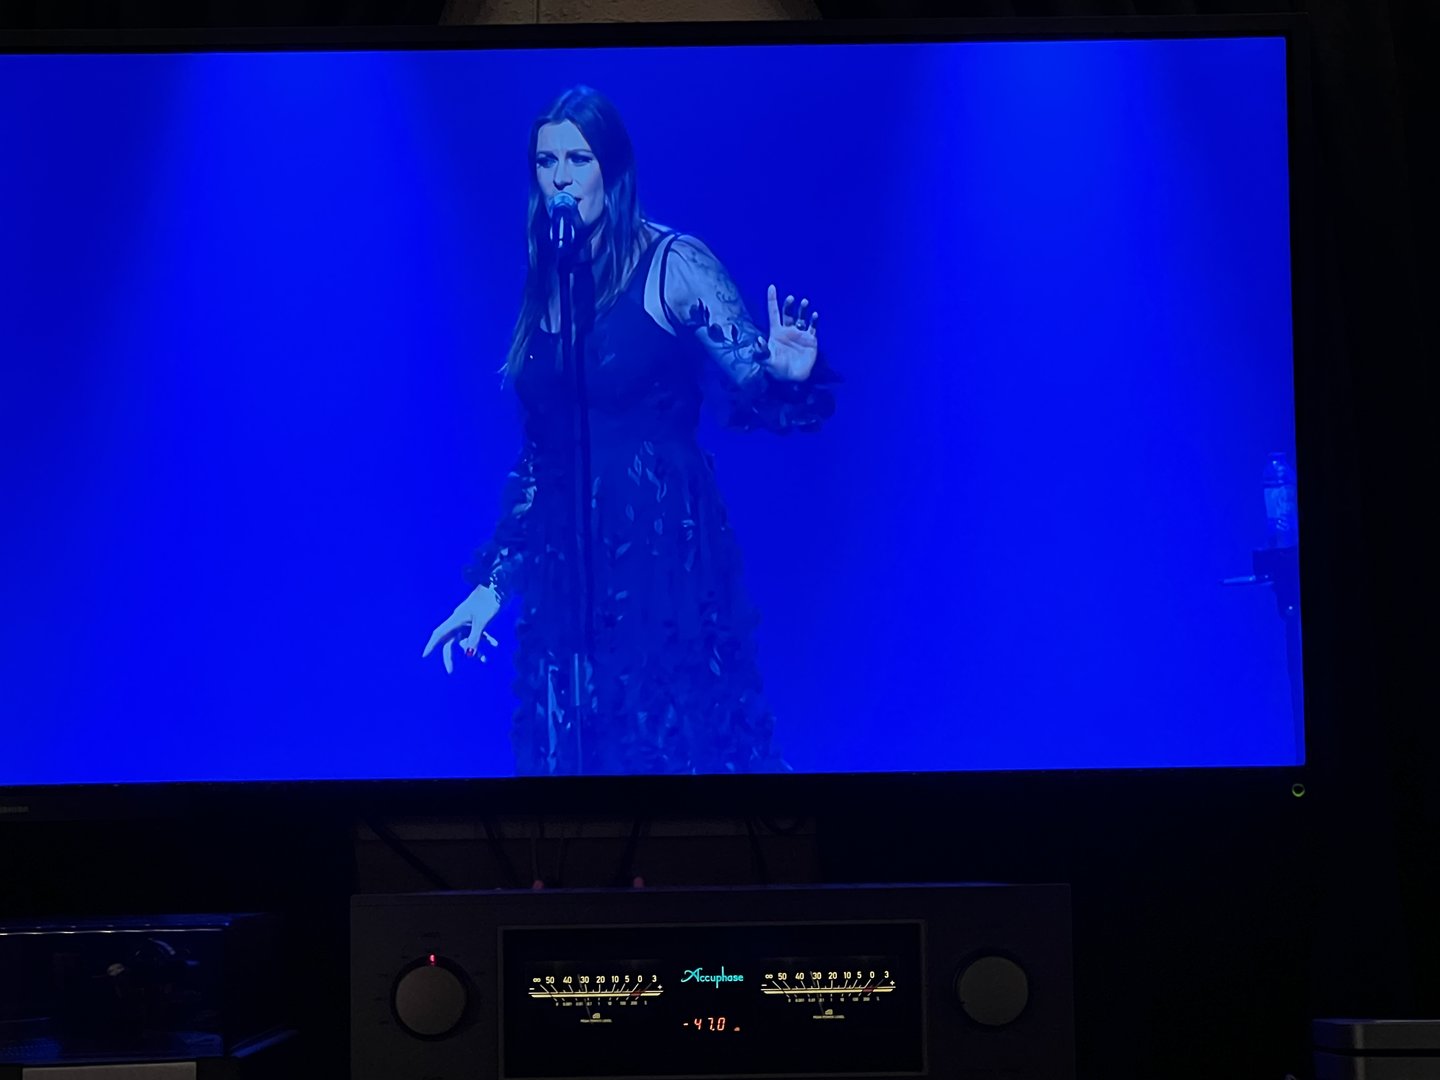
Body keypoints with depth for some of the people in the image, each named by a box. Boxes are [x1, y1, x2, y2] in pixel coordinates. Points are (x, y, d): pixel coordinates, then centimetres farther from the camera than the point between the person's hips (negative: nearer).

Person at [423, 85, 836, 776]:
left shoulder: (674, 267, -5)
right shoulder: (545, 286, 10)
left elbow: (756, 389, -7)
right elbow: (536, 456, 15)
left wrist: (788, 375, -31)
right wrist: (492, 584, 14)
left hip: (666, 561, -5)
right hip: (565, 574, 5)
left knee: (678, 747, 1)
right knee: (579, 753, 9)